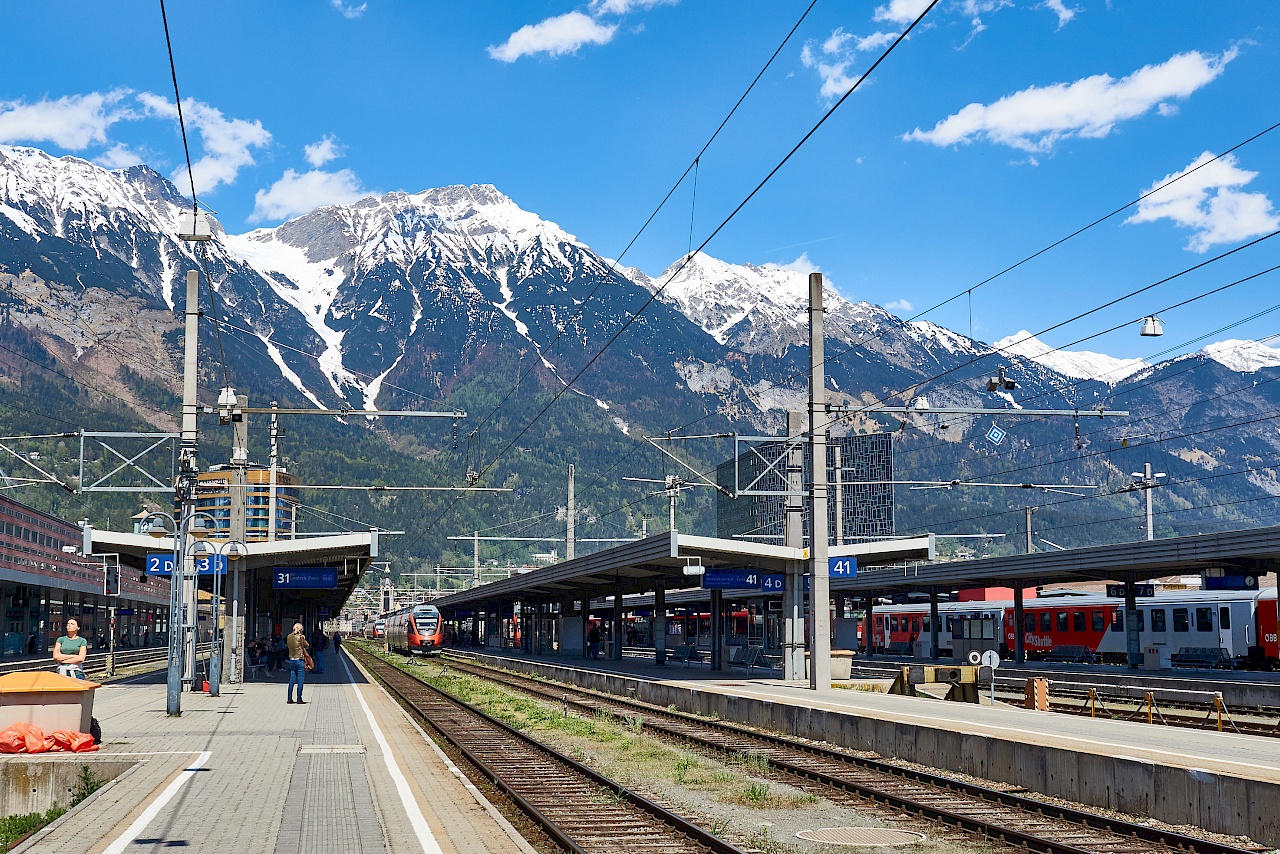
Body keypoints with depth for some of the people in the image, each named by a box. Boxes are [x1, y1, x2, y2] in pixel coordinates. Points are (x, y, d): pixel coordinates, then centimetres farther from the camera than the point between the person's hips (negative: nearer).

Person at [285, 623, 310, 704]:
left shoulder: (289, 637, 4)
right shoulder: (300, 637, -12)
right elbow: (307, 646, -4)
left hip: (291, 660, 6)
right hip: (300, 660, -6)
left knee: (292, 680, 10)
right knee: (300, 681, -1)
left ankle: (290, 698, 10)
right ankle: (299, 699, -2)